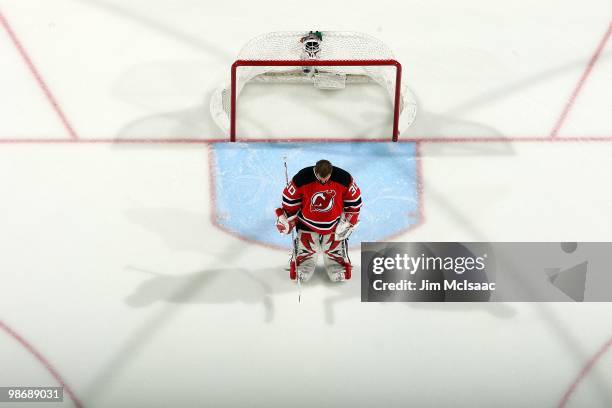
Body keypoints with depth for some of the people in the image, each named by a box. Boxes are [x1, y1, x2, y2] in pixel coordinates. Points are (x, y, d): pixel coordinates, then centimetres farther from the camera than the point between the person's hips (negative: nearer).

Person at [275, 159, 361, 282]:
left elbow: (354, 199, -8)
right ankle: (302, 264, 44)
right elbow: (290, 198, -11)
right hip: (307, 220, 0)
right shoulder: (302, 178, -28)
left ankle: (338, 264, 43)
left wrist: (349, 221, -4)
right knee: (304, 244, 13)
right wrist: (289, 219, -3)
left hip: (334, 220, 1)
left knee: (336, 243, 12)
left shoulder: (344, 178, -24)